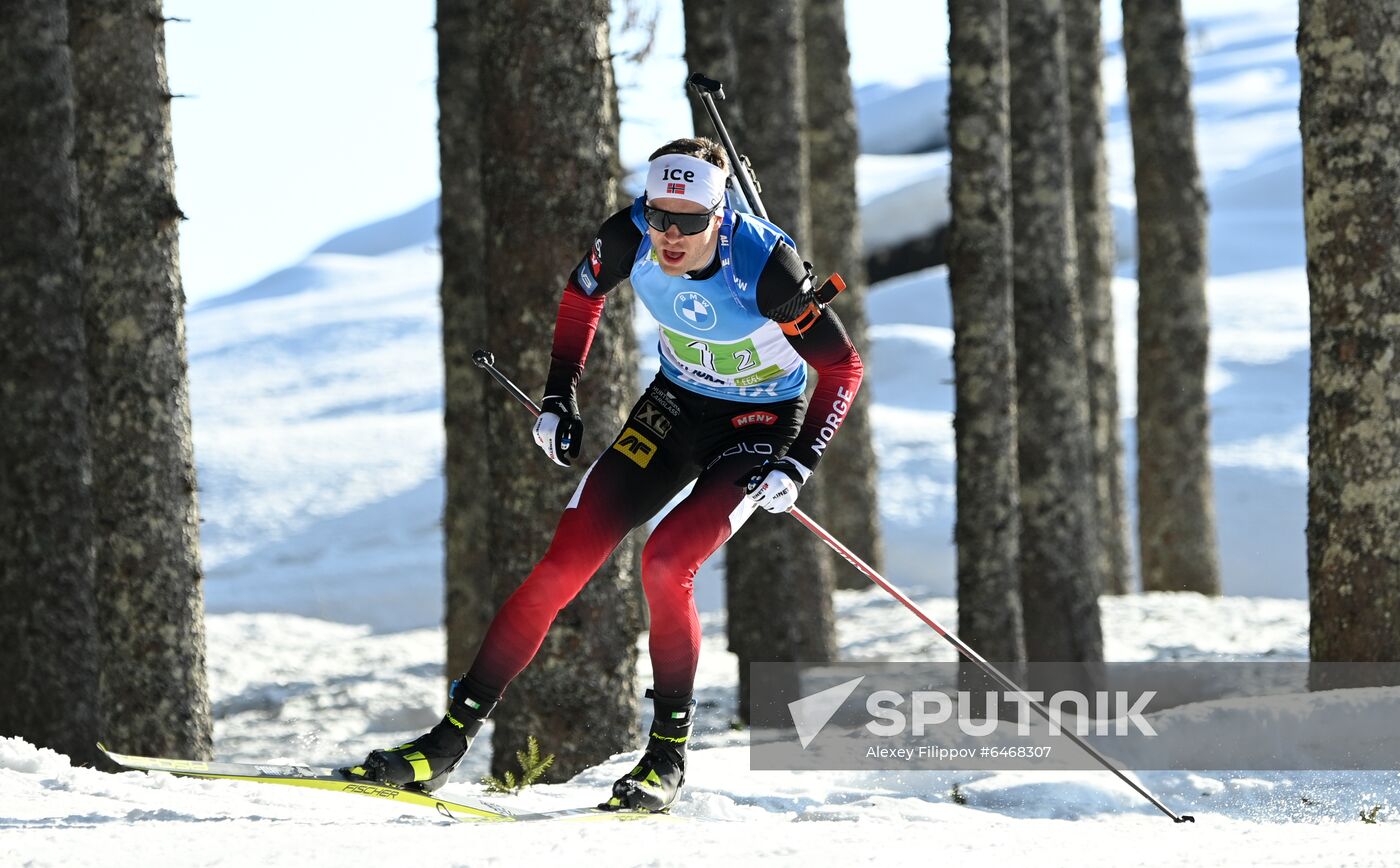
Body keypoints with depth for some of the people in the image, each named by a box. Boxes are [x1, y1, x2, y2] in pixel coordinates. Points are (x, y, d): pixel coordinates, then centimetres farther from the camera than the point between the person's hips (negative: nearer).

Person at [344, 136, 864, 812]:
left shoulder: (765, 266, -31)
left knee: (666, 562, -26)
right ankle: (449, 741, -5)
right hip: (675, 402, 4)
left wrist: (798, 465, -26)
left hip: (761, 423, -4)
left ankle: (669, 754, -7)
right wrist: (559, 397, 1)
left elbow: (842, 367, -18)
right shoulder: (631, 236, -20)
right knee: (567, 559, -8)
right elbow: (582, 295, 5)